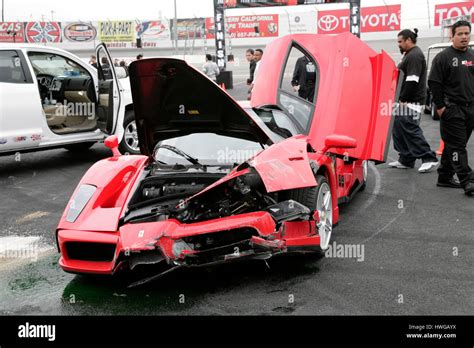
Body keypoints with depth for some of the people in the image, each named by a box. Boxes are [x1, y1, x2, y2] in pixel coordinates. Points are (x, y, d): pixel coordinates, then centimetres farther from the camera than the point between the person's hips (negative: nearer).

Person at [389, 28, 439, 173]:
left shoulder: (414, 55, -14)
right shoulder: (410, 55, 20)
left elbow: (412, 81, -22)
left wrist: (403, 99, -19)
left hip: (410, 102, -11)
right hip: (405, 101, 11)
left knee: (411, 130, -12)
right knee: (399, 130, 12)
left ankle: (429, 159, -7)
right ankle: (405, 160, 17)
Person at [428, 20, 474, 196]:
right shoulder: (443, 57, -4)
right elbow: (434, 83, -9)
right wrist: (440, 106, -13)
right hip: (452, 109, -6)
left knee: (453, 145, 11)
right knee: (457, 145, -7)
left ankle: (445, 177, 18)